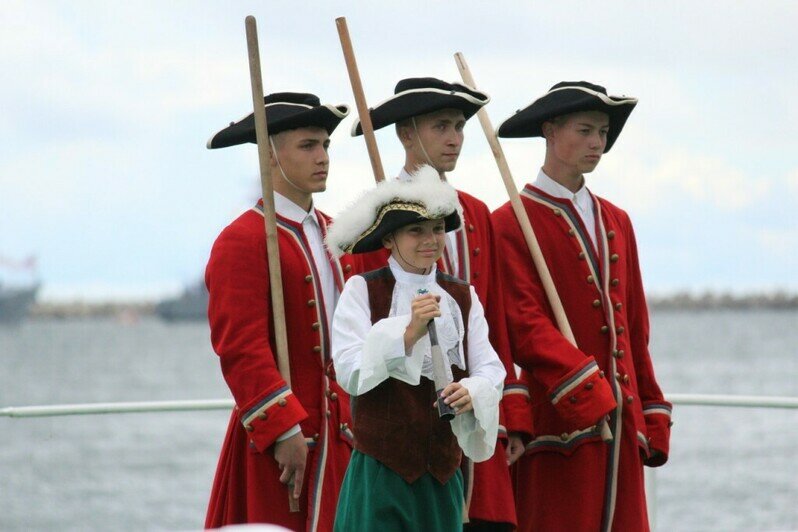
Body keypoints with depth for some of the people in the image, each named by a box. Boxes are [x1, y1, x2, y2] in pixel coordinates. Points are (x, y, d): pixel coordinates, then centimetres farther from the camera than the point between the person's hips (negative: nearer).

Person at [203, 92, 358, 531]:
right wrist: (284, 430, -21)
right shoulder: (242, 241, -11)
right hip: (282, 439, -8)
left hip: (340, 432, 8)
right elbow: (241, 349, -18)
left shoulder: (333, 235, 15)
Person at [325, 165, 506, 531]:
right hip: (380, 469, -4)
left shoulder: (462, 296, 11)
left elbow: (491, 370, 6)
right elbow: (349, 372, -12)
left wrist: (473, 392, -17)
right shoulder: (362, 291, -2)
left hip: (442, 470, 4)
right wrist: (408, 331, -23)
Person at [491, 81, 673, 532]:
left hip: (621, 422, 6)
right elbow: (524, 326, -13)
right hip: (561, 422, -6)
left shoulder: (616, 222, 18)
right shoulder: (512, 223, -3)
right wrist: (584, 389, -23)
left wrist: (653, 413, 15)